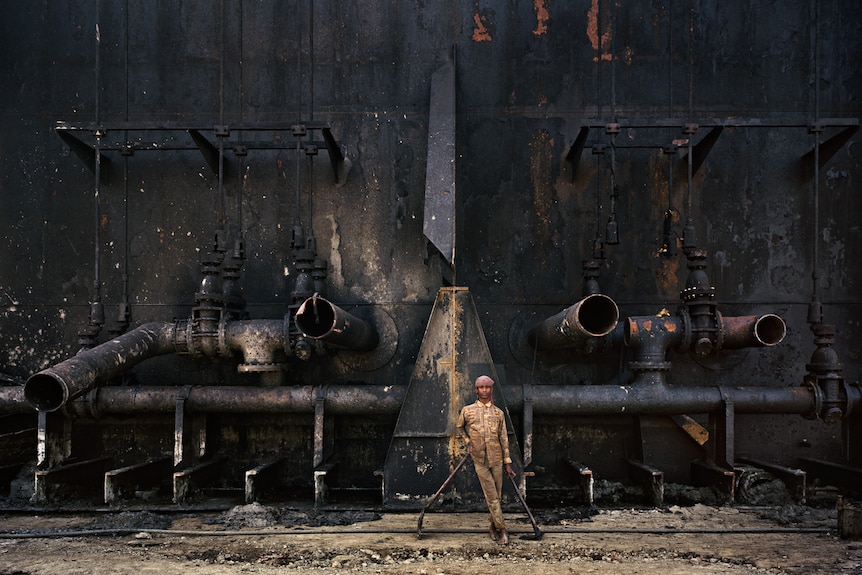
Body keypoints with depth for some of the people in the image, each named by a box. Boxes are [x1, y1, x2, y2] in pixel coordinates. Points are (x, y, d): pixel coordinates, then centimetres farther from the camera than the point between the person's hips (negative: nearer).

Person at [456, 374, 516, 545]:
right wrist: (467, 441, 8)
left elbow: (504, 438, 6)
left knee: (497, 495, 7)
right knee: (491, 496, -5)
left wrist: (507, 463, 4)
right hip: (479, 459, -2)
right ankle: (502, 529, -2)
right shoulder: (467, 410, 2)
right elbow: (459, 427, 21)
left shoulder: (499, 413, 6)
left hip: (496, 459, 2)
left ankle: (493, 526, 23)